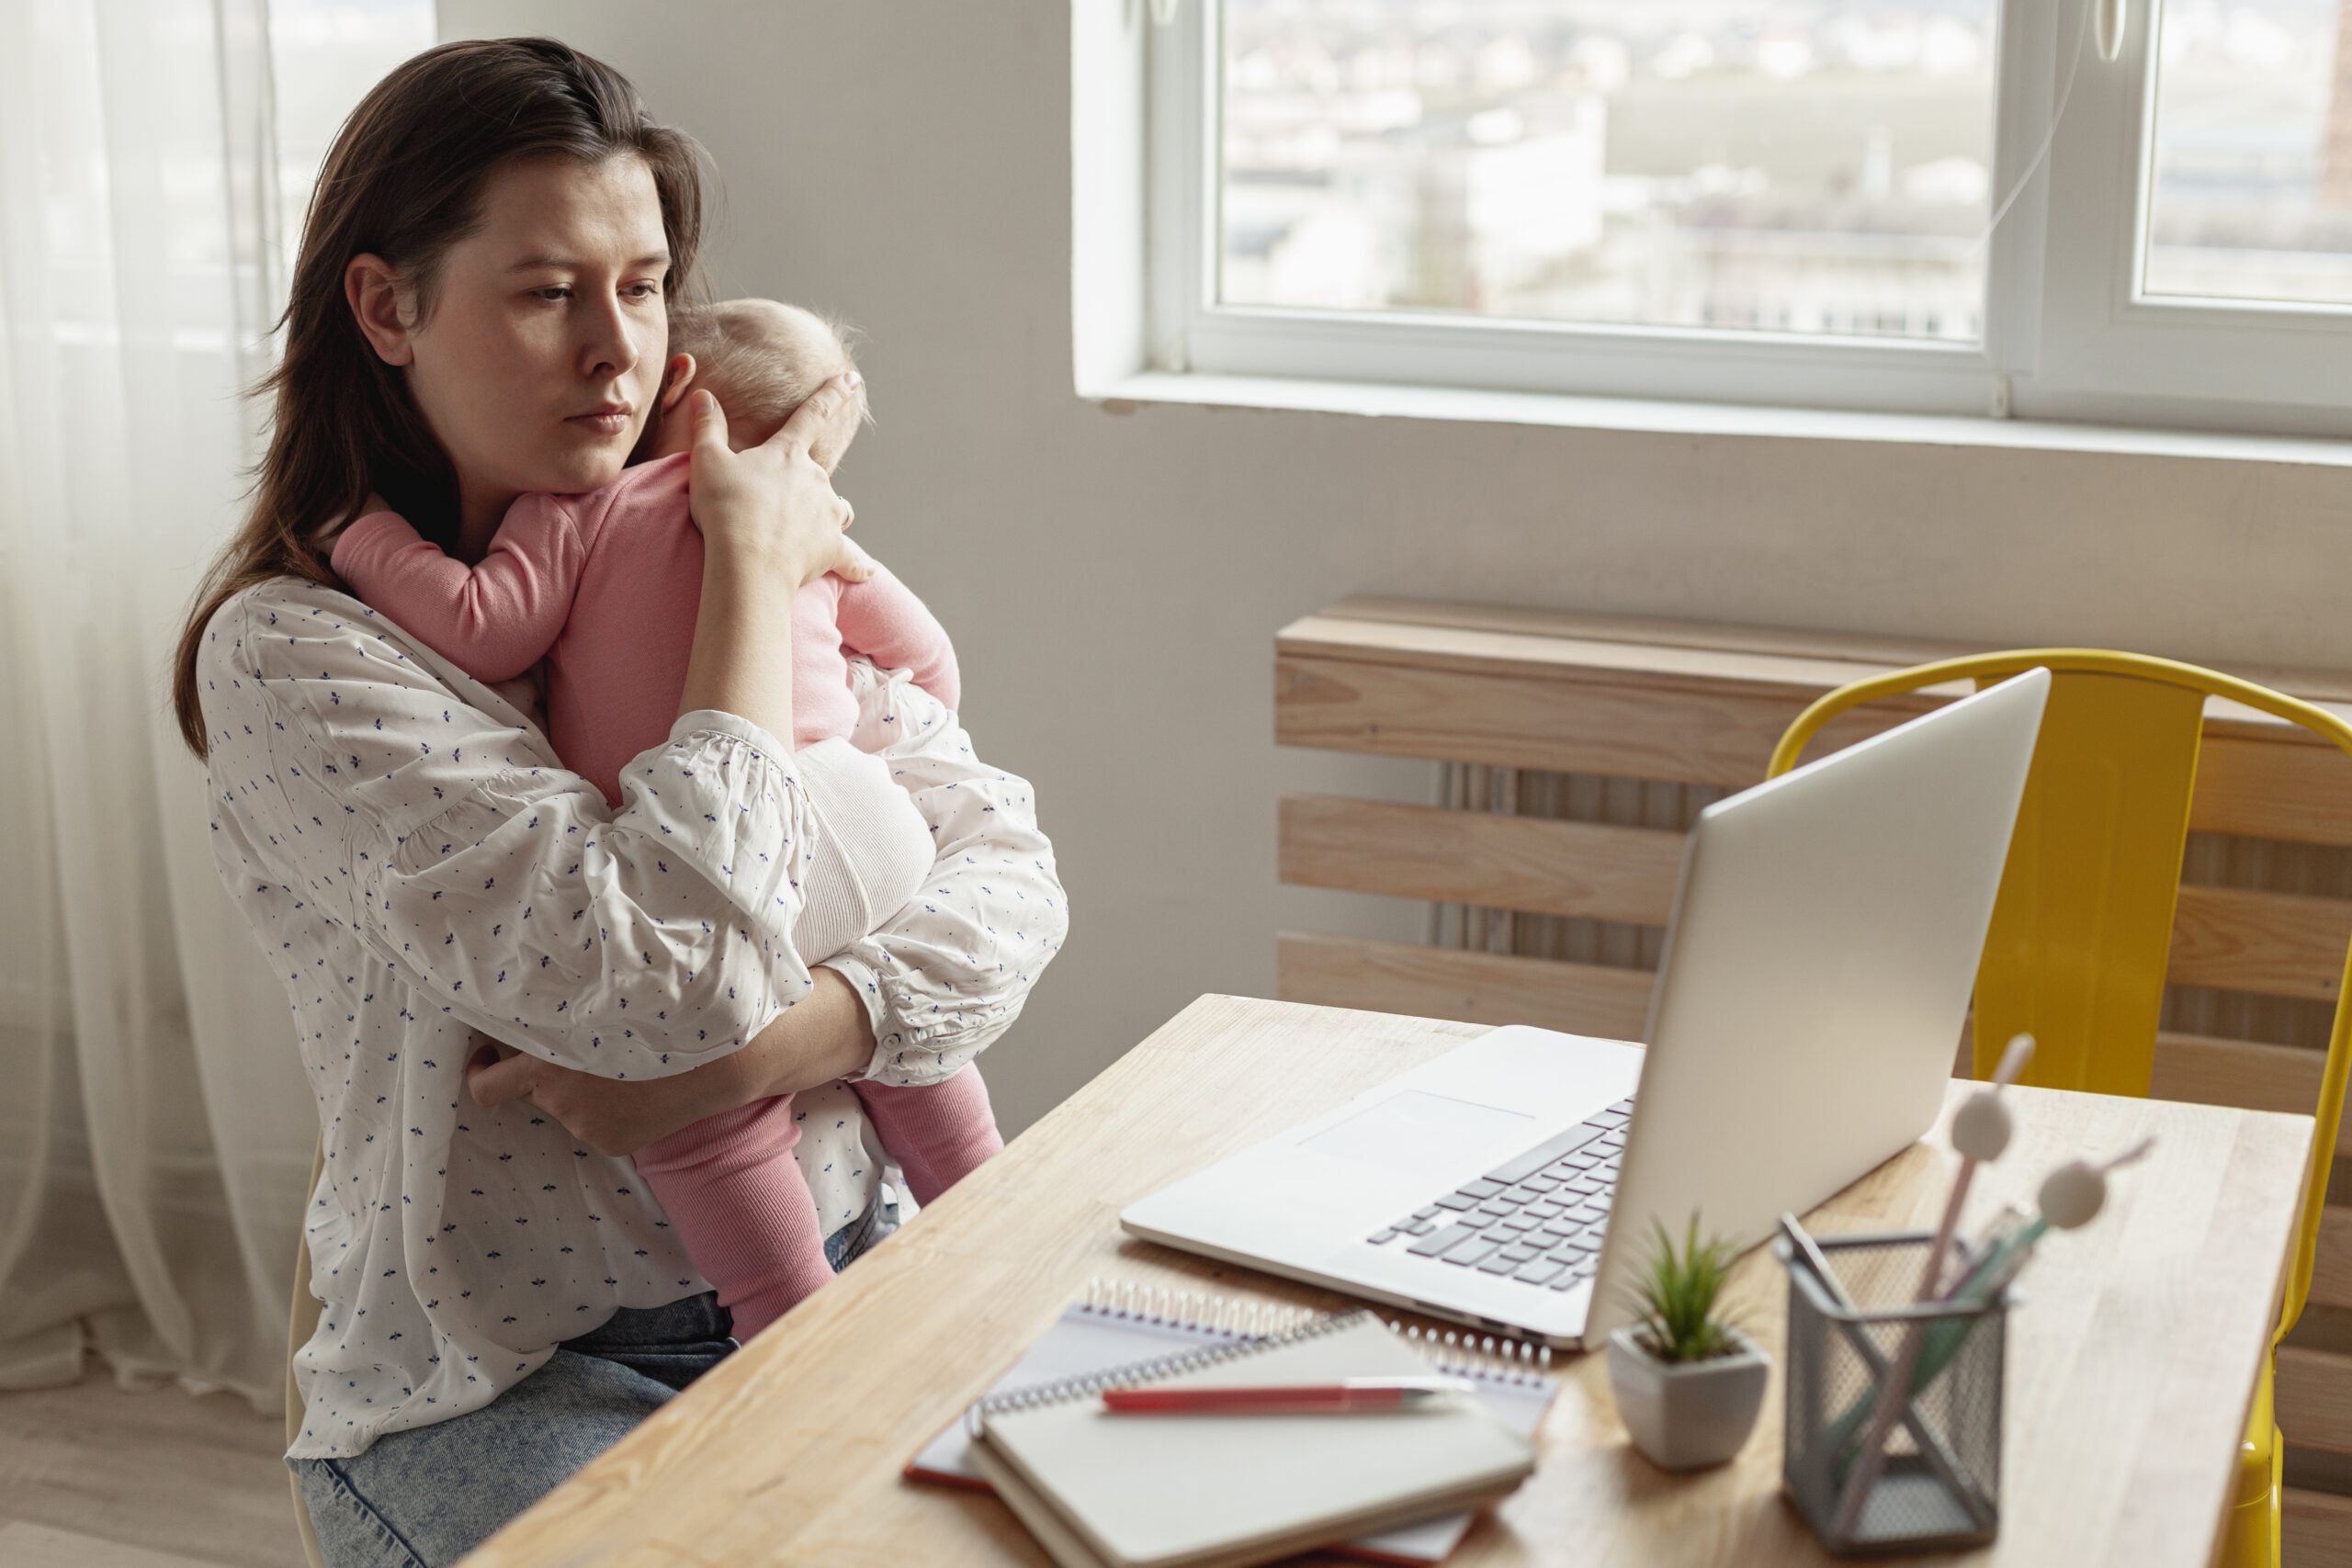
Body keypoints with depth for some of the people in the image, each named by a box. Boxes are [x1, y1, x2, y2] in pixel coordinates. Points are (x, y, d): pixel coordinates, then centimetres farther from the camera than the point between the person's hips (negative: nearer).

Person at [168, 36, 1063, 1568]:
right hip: (502, 1373, -5)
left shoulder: (701, 553, 6)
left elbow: (1007, 866, 0)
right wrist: (754, 566, -16)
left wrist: (768, 1046, -19)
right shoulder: (293, 654, -14)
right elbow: (671, 976, -25)